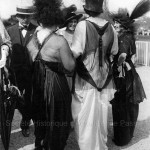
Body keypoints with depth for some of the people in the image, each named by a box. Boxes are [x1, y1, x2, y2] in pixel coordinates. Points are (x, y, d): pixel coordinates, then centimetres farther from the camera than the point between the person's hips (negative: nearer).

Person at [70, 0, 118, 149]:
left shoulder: (82, 25, -15)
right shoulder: (110, 27, -1)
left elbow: (75, 52, -17)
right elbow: (114, 51, 9)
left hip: (86, 77, -4)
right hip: (104, 77, 5)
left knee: (86, 116, 8)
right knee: (101, 115, 17)